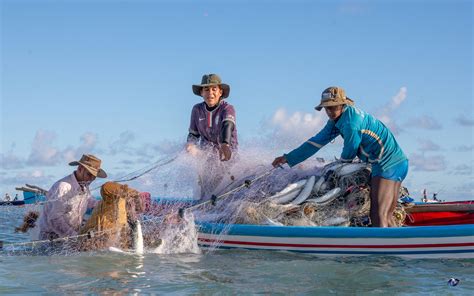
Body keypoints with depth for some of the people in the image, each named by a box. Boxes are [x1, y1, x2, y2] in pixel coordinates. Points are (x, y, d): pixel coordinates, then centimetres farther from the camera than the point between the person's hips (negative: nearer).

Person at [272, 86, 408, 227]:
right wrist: (288, 158, 17)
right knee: (387, 217, 14)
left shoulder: (351, 122, -20)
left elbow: (349, 152, -10)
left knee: (378, 216, -15)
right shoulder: (337, 119, 11)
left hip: (387, 164, -10)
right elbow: (317, 141, 16)